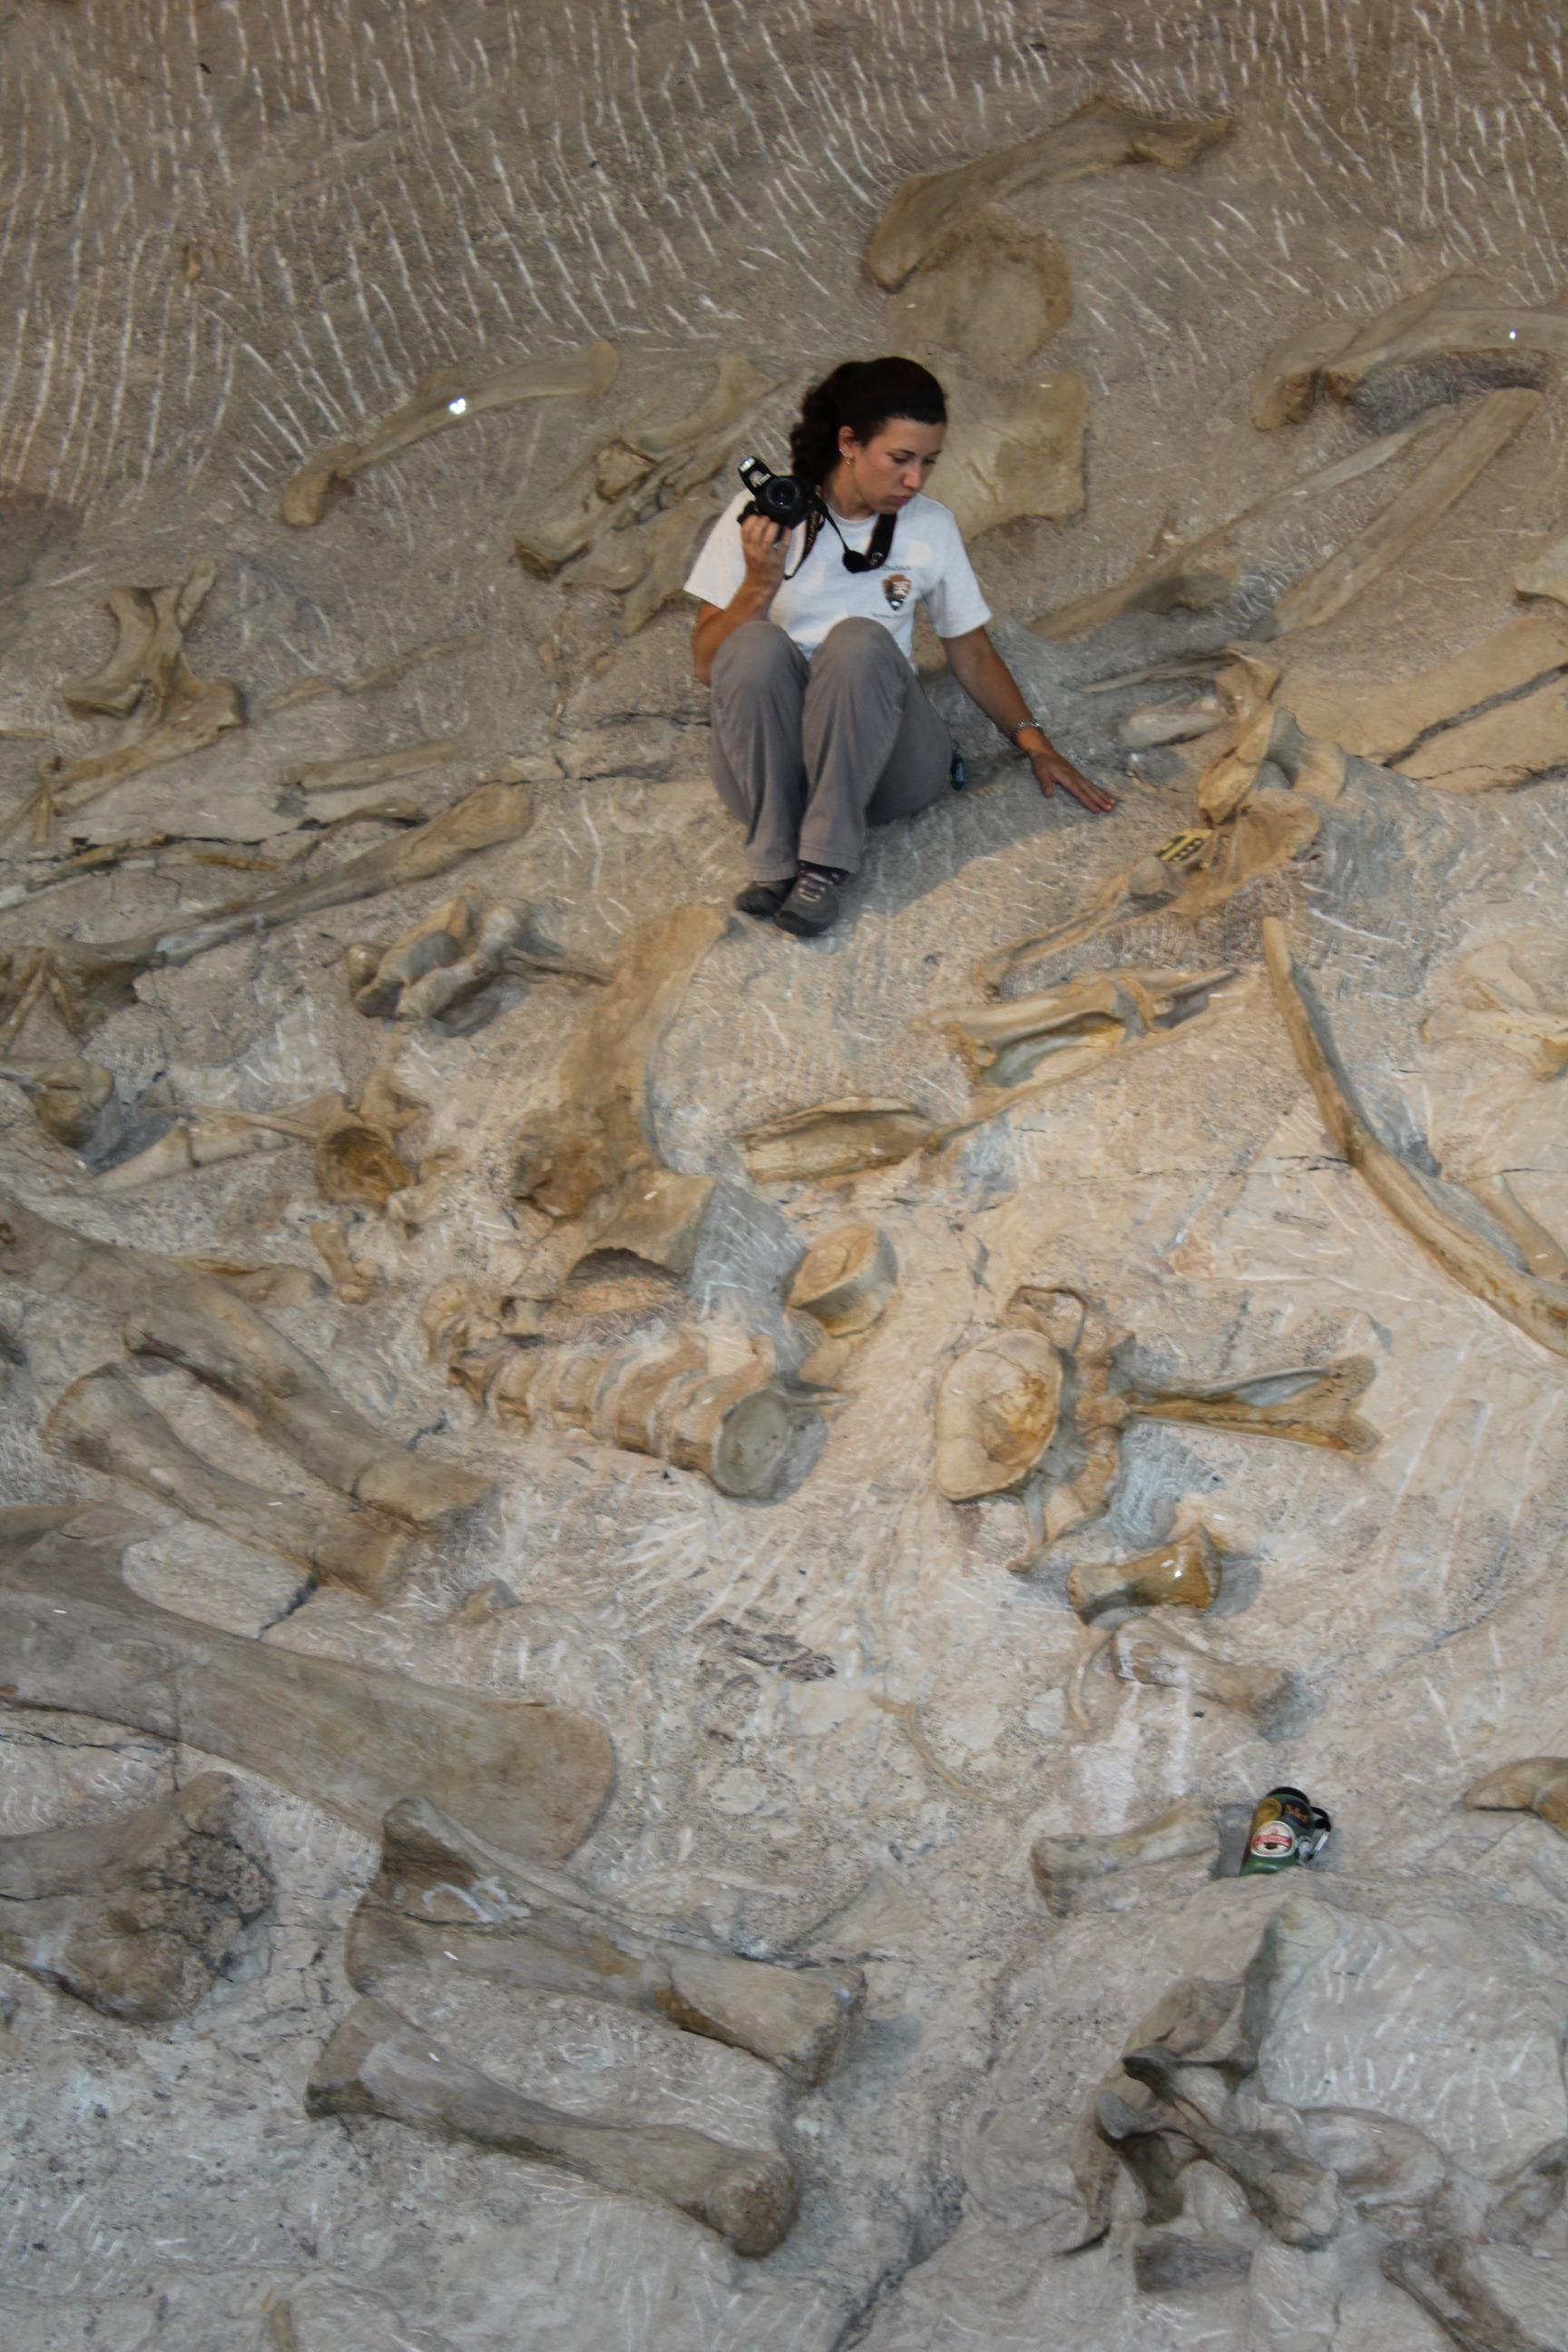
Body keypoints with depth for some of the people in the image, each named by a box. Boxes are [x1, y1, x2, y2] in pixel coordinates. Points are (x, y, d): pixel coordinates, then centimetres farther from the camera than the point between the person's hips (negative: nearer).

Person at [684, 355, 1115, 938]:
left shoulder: (931, 528, 8)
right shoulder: (763, 513, 0)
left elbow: (971, 651, 19)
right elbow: (707, 664, -1)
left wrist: (1033, 741, 10)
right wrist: (759, 582, -17)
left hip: (882, 757, 1)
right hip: (768, 755, -1)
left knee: (860, 641, -29)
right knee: (757, 643, -31)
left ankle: (825, 865, -32)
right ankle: (773, 863, -32)